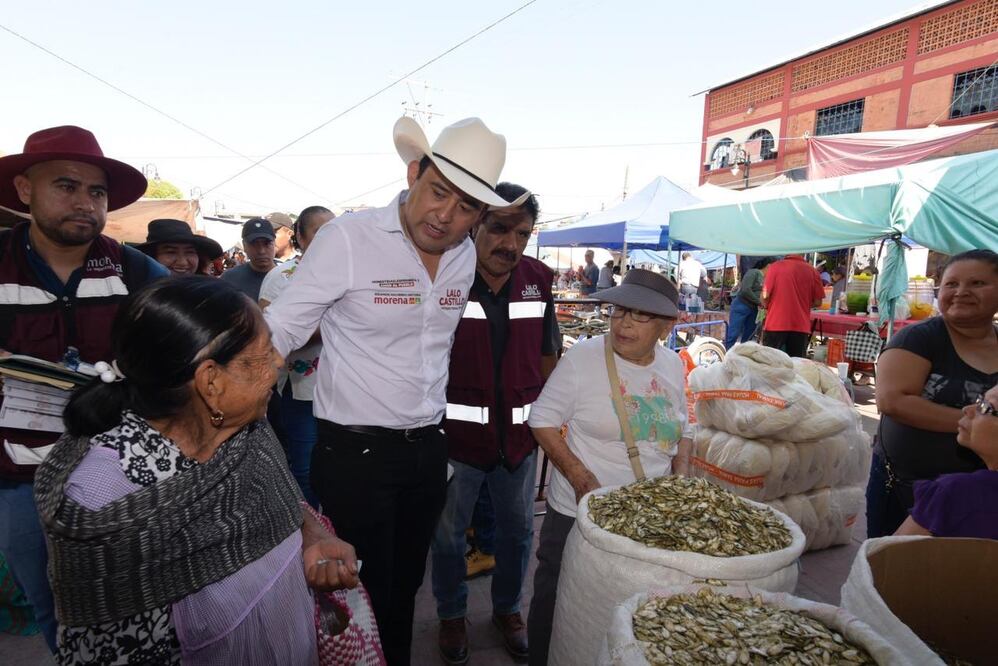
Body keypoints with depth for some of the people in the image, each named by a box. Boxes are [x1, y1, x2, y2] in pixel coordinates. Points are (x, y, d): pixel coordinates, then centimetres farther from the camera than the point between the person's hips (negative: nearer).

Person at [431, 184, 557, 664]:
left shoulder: (537, 280, -1)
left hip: (519, 434, 4)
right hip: (456, 432, -3)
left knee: (517, 530, 20)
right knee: (448, 534, 15)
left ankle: (508, 608, 46)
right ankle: (451, 615, 41)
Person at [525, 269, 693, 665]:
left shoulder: (673, 365, 2)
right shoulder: (582, 357, -15)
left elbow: (682, 430, 15)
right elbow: (542, 420, -11)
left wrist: (681, 473, -2)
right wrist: (580, 478, -20)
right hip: (579, 511, -4)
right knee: (557, 603, 11)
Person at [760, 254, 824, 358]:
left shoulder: (775, 266, -3)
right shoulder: (812, 271, 3)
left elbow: (765, 296, -7)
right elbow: (818, 302, 4)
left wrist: (766, 306, 13)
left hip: (776, 323, -2)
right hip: (800, 326, 2)